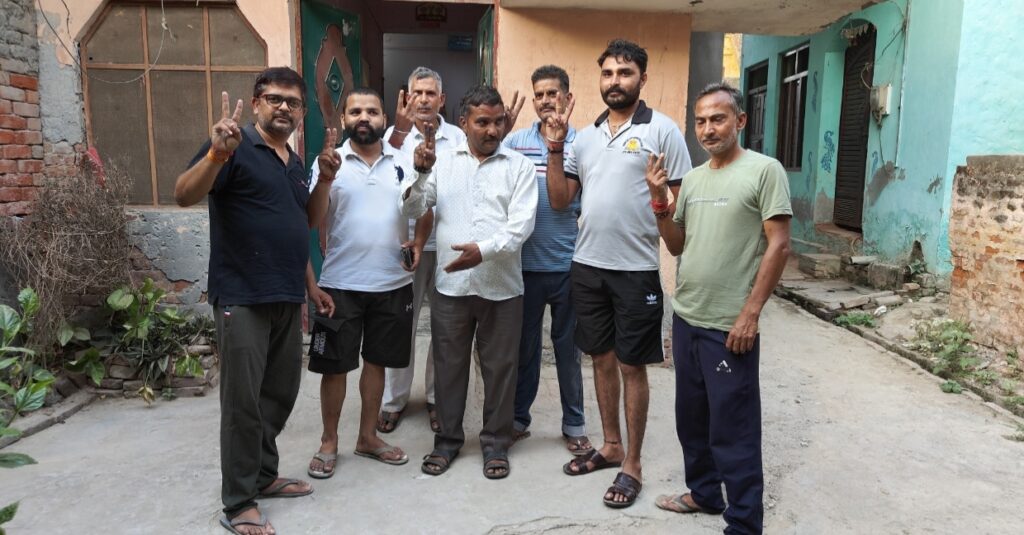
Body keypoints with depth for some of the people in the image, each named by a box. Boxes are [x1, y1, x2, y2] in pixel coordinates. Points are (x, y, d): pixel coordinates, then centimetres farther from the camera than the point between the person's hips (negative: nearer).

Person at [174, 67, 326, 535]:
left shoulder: (294, 162, 16)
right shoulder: (235, 146, -8)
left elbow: (310, 219, 22)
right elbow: (184, 195, -19)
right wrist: (216, 154, -37)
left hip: (288, 298, 8)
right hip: (242, 298, -8)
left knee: (280, 394, 15)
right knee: (243, 400, -1)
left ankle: (264, 476, 31)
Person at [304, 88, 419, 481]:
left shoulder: (404, 162, 3)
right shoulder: (329, 162, -2)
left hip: (392, 285, 2)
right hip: (340, 285, -2)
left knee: (376, 362, 14)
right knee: (334, 366, 8)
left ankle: (368, 437, 30)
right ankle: (329, 443, 25)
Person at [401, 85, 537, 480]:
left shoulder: (519, 166, 1)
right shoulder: (443, 162, 6)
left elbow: (521, 225, -9)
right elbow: (412, 210, 2)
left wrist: (484, 250, -24)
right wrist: (421, 173, -14)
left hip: (501, 287, -1)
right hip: (450, 284, 2)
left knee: (499, 367, 9)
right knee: (449, 365, 12)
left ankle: (496, 442, 26)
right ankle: (448, 439, 30)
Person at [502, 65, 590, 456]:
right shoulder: (515, 141, 2)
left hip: (567, 264, -1)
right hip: (524, 263, 1)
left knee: (567, 346, 11)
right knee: (524, 344, 14)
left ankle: (574, 425, 26)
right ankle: (518, 418, 30)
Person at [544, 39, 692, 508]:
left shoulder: (662, 130, -5)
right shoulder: (585, 135, 10)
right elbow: (559, 201, 8)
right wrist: (555, 146, -1)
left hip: (636, 269, -5)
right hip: (587, 266, 5)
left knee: (632, 366, 5)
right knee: (602, 358, 16)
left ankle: (632, 464, 20)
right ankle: (610, 446, 33)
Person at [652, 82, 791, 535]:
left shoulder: (764, 170, -8)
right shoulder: (693, 178, 11)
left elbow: (779, 246, -12)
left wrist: (750, 313, -15)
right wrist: (659, 200, -3)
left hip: (729, 326, -7)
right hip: (685, 318, 7)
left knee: (732, 430, 2)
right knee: (692, 418, 18)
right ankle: (704, 493, 36)